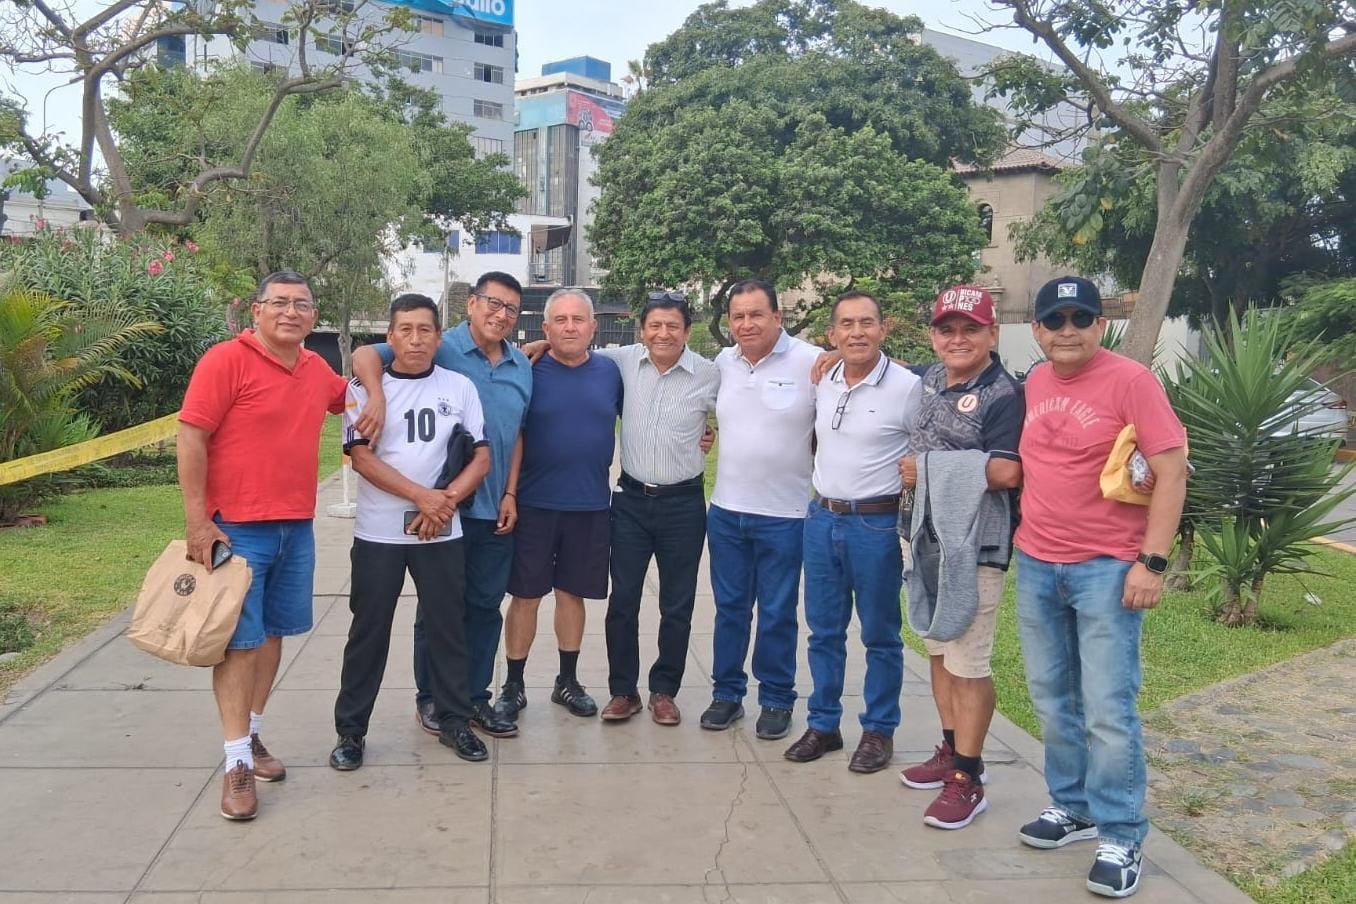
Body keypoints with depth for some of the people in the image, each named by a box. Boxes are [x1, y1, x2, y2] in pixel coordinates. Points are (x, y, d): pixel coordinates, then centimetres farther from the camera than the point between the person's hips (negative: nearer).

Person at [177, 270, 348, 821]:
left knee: (272, 633, 13)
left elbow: (349, 397, 31)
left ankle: (253, 734, 27)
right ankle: (237, 761, 5)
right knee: (240, 640, -2)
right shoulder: (227, 360, -10)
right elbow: (190, 438, -13)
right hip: (237, 528, -6)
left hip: (297, 528, 6)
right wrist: (197, 522, -16)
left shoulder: (317, 369, 9)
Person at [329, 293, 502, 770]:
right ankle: (351, 730, 17)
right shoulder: (365, 387, 0)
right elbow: (362, 459, -8)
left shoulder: (460, 387, 4)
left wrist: (446, 500, -14)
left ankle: (455, 720, 21)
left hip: (442, 533, 1)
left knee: (449, 627, 8)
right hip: (378, 533, -1)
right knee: (368, 631, 6)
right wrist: (423, 496, -16)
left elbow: (481, 459, 2)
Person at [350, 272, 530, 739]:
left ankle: (475, 698, 26)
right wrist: (377, 396, -36)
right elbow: (365, 355, -17)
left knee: (485, 606, 12)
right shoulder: (441, 349, -8)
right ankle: (430, 698, 24)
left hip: (495, 511, 5)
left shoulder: (521, 367, 9)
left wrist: (510, 494, 7)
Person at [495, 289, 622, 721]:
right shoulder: (529, 372, -5)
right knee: (525, 596, 4)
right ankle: (513, 686, 18)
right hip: (534, 505, -2)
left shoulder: (610, 371, 4)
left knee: (572, 594, 14)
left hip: (591, 506, 3)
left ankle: (568, 681, 28)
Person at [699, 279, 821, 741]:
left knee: (777, 614, 8)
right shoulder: (722, 362, 5)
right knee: (729, 608, 14)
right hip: (725, 510, 4)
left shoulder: (811, 363, -12)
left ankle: (777, 699, 24)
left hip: (784, 515, -4)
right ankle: (727, 693, 29)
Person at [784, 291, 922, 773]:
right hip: (822, 518, 5)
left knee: (880, 635, 8)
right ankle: (823, 724, 27)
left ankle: (879, 730, 22)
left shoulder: (907, 386, -12)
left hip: (877, 523, -5)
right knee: (824, 630, 13)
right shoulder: (822, 382, 5)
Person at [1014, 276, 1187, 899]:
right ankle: (1072, 805, 31)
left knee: (1108, 710, -2)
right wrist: (1025, 530, 14)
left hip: (1106, 568, -6)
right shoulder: (1033, 384, 8)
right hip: (1035, 565, 6)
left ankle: (1120, 838, 13)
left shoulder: (1131, 380, -10)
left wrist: (1152, 561, -17)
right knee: (1052, 699, 14)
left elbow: (1171, 471, -12)